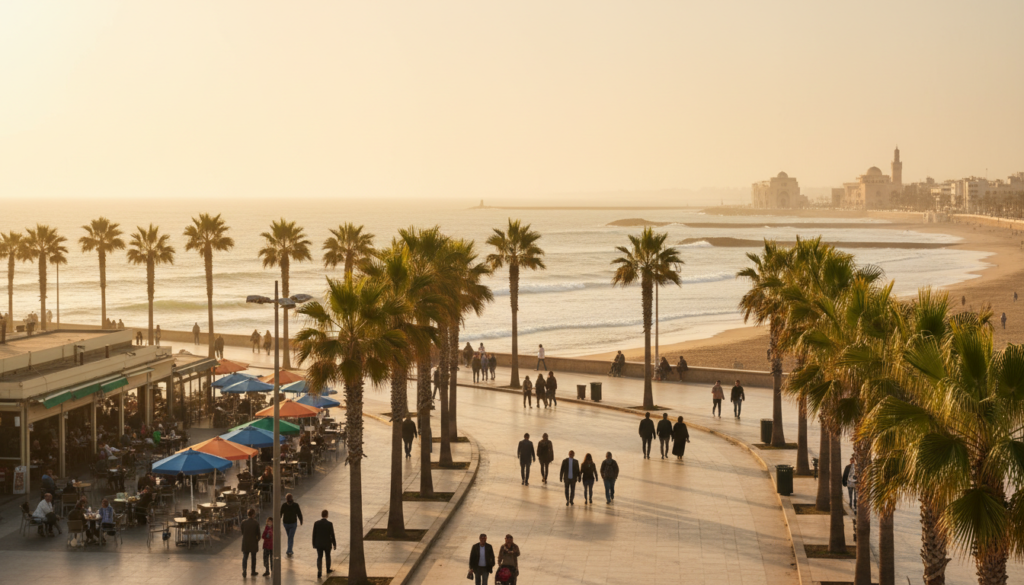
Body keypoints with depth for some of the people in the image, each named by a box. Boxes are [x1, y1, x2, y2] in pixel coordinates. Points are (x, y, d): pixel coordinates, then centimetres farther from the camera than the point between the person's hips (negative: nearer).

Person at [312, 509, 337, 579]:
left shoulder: (316, 523, -11)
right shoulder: (329, 524, -18)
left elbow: (314, 535, -4)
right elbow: (332, 535, -13)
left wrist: (314, 544, 9)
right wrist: (334, 545, -2)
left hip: (318, 544, 1)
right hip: (327, 543, -1)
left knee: (319, 557, 12)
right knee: (328, 556, 22)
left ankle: (319, 572, 0)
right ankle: (328, 570, 40)